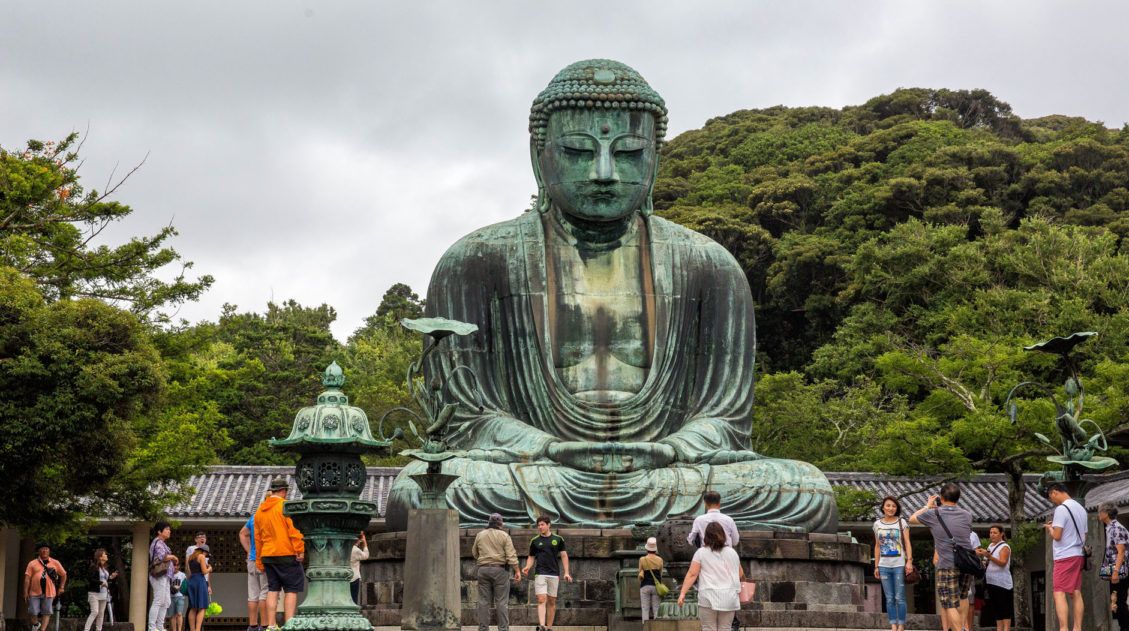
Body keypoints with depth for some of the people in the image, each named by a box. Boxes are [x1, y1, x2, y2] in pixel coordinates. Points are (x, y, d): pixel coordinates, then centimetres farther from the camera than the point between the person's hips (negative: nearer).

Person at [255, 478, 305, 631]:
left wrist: (259, 560, 21)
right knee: (292, 589, -2)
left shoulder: (260, 510, 14)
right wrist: (300, 550, -14)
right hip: (287, 555, -6)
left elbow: (258, 537, 17)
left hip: (268, 555, 6)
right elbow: (294, 529, -16)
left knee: (272, 589, 10)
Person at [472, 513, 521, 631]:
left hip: (483, 569, 3)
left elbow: (474, 553, 15)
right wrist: (517, 571, -5)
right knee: (501, 601, 0)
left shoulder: (480, 535, 6)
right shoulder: (504, 536, -3)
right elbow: (511, 555, -8)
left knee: (484, 601, 6)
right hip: (500, 569, -3)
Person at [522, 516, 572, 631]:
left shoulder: (558, 539, 5)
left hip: (554, 574, 1)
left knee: (552, 601, 5)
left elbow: (564, 556, 7)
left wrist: (566, 572, -1)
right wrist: (527, 567, -7)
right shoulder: (534, 541, 7)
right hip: (540, 574, -1)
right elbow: (531, 557, 12)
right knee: (541, 599, -14)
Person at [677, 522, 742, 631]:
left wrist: (682, 593, -5)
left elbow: (692, 574, -5)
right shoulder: (732, 552, 11)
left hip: (709, 598, -3)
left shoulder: (701, 552, 1)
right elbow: (741, 574, 20)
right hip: (729, 598, 3)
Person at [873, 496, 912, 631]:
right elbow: (877, 547, 12)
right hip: (884, 566, 3)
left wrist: (909, 561, -15)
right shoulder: (877, 524, 9)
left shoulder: (902, 522, 1)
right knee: (889, 599, 3)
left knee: (899, 598, -4)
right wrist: (876, 566, 9)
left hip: (899, 565, -3)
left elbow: (907, 544, -3)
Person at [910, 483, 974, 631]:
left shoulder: (934, 514, -1)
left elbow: (912, 518, 15)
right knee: (963, 597, 25)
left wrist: (927, 506, 30)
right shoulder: (966, 515, 7)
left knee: (950, 605, -2)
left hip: (947, 565, -4)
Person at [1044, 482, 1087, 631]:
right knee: (1076, 593, 8)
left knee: (1059, 593, -9)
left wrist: (1049, 528, 3)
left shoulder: (1061, 509, -13)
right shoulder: (1080, 508, 14)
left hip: (1065, 557, -9)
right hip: (1078, 555, 9)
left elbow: (1056, 536, -18)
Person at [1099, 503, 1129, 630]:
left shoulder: (1117, 528, -12)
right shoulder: (1110, 528, 15)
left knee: (1118, 602, -8)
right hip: (1114, 573, 9)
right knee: (1117, 602, 11)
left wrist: (1116, 571, -24)